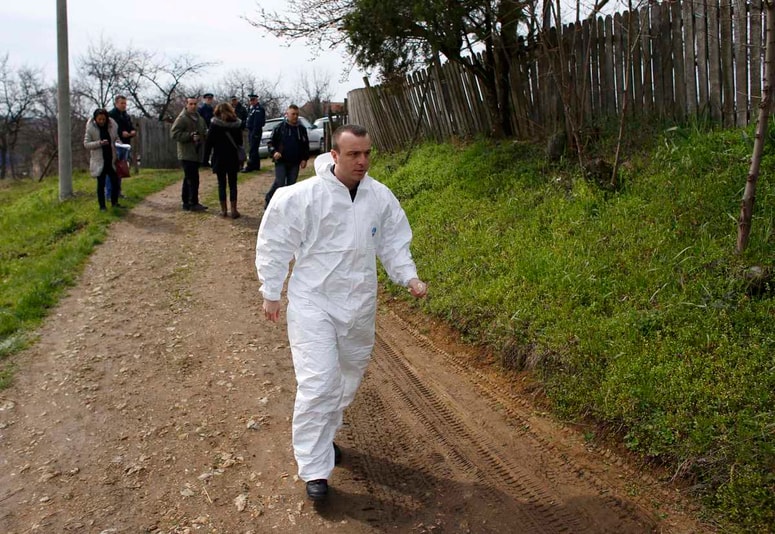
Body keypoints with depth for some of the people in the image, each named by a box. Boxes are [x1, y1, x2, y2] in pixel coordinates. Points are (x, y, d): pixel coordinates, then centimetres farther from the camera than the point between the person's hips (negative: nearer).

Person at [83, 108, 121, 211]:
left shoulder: (112, 126, 0)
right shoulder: (90, 128, -8)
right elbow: (86, 144, -9)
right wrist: (99, 143, -24)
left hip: (111, 160, 3)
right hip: (99, 161, -3)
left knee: (115, 181, 6)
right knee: (101, 184, 4)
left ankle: (114, 202, 22)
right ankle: (102, 206, 12)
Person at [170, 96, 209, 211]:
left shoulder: (199, 118, 16)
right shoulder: (182, 118, -9)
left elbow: (205, 131, 27)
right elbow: (174, 133, -17)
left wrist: (205, 134, 3)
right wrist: (190, 136, -22)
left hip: (196, 154, 8)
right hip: (187, 154, -8)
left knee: (188, 179, 13)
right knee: (193, 179, -11)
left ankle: (186, 203, 19)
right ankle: (193, 203, -6)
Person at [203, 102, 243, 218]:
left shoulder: (214, 124, -7)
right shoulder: (236, 124, 0)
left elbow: (209, 142, -7)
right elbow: (240, 142, 6)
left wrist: (206, 158, -2)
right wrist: (241, 158, 15)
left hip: (219, 159, -1)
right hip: (233, 158, 1)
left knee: (221, 184, 7)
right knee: (233, 184, 6)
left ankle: (223, 210, 7)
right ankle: (233, 210, 3)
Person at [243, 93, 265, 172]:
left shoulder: (259, 109, -14)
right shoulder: (252, 108, 18)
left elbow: (257, 122, -21)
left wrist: (254, 133, -24)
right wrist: (249, 132, 17)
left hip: (255, 131, -10)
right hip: (251, 131, 11)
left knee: (253, 150, -9)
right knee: (254, 149, 15)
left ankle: (250, 166, -9)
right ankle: (256, 165, 22)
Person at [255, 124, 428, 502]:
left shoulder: (381, 198, -3)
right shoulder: (302, 197, -15)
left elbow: (394, 244, 8)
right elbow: (274, 244, -6)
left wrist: (409, 277, -7)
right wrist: (271, 293, -2)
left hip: (360, 304, 5)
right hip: (313, 302, -5)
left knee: (348, 378, 18)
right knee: (317, 383, -11)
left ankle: (324, 434, 43)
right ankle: (314, 470, 0)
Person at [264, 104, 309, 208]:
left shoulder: (302, 129, 7)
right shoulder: (279, 128, -1)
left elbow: (306, 145, 12)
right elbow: (271, 142, 1)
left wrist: (304, 159, 2)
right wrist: (274, 152, -16)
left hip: (295, 163, 3)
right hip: (281, 161, -3)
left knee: (291, 184, 5)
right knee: (279, 183, -11)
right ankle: (268, 199, 7)